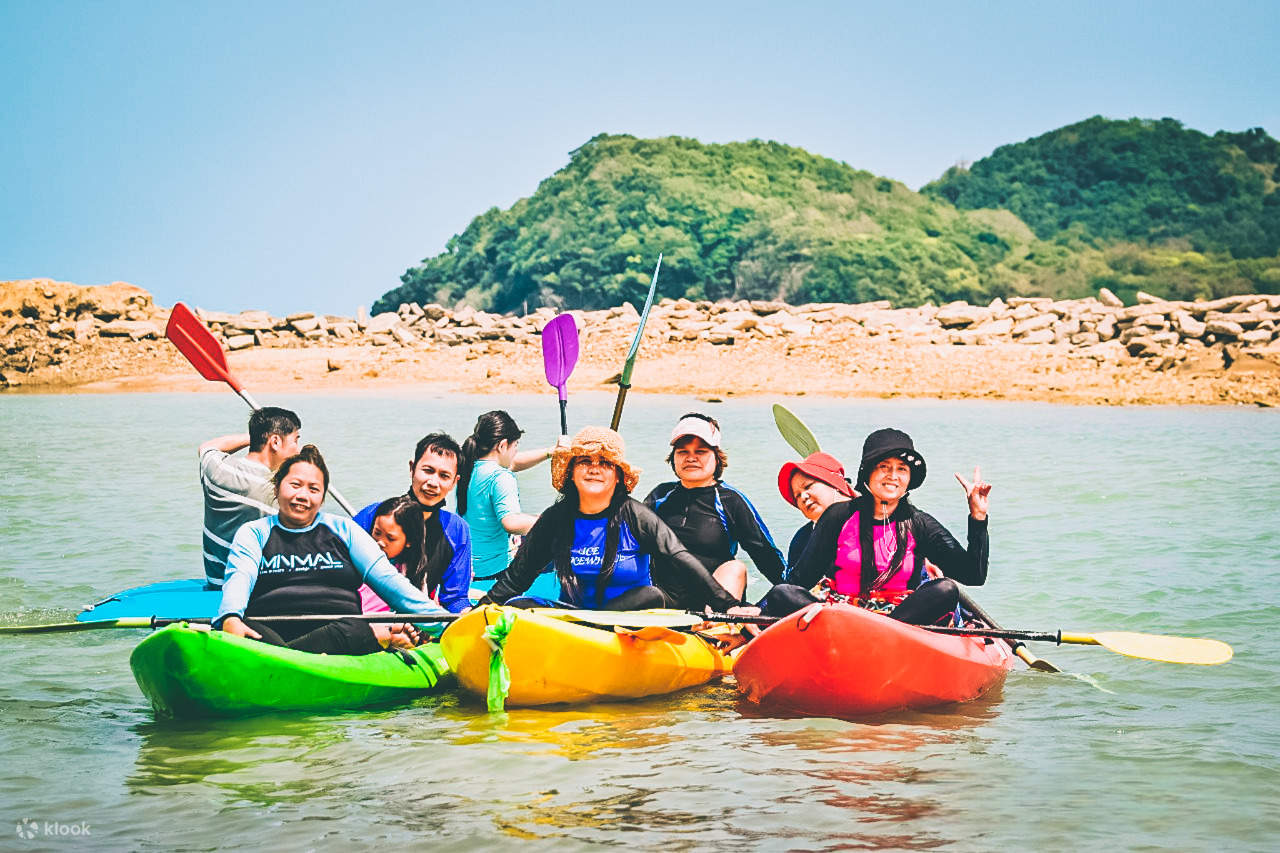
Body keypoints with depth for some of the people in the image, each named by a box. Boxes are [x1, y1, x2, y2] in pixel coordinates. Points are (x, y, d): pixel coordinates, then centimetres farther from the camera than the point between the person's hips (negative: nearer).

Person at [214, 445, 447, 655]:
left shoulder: (343, 529, 21)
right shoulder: (254, 533, 18)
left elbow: (387, 578, 12)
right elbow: (240, 577, -2)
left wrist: (438, 619, -2)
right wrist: (231, 618, -26)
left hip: (339, 629, 1)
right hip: (270, 629, -1)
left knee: (357, 630, -34)